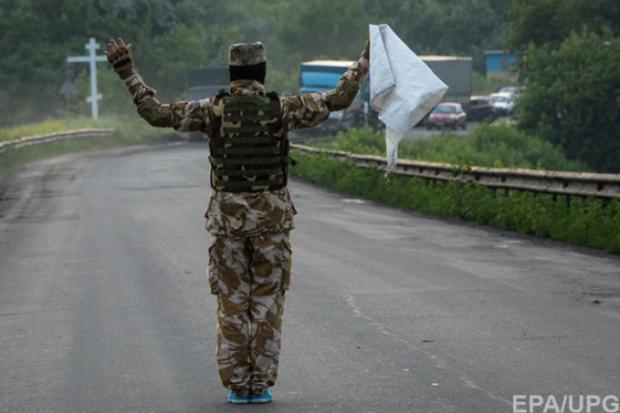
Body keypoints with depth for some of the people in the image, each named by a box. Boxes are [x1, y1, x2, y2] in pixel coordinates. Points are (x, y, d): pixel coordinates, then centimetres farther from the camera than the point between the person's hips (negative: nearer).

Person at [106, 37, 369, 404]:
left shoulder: (212, 109, -2)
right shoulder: (281, 109, -4)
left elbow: (155, 113, -3)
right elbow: (338, 100, 0)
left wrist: (127, 72, 4)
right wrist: (365, 62, 10)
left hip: (228, 217, 1)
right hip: (272, 216, -1)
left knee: (233, 302, 8)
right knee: (267, 302, 7)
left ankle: (237, 385, 7)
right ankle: (260, 384, 5)